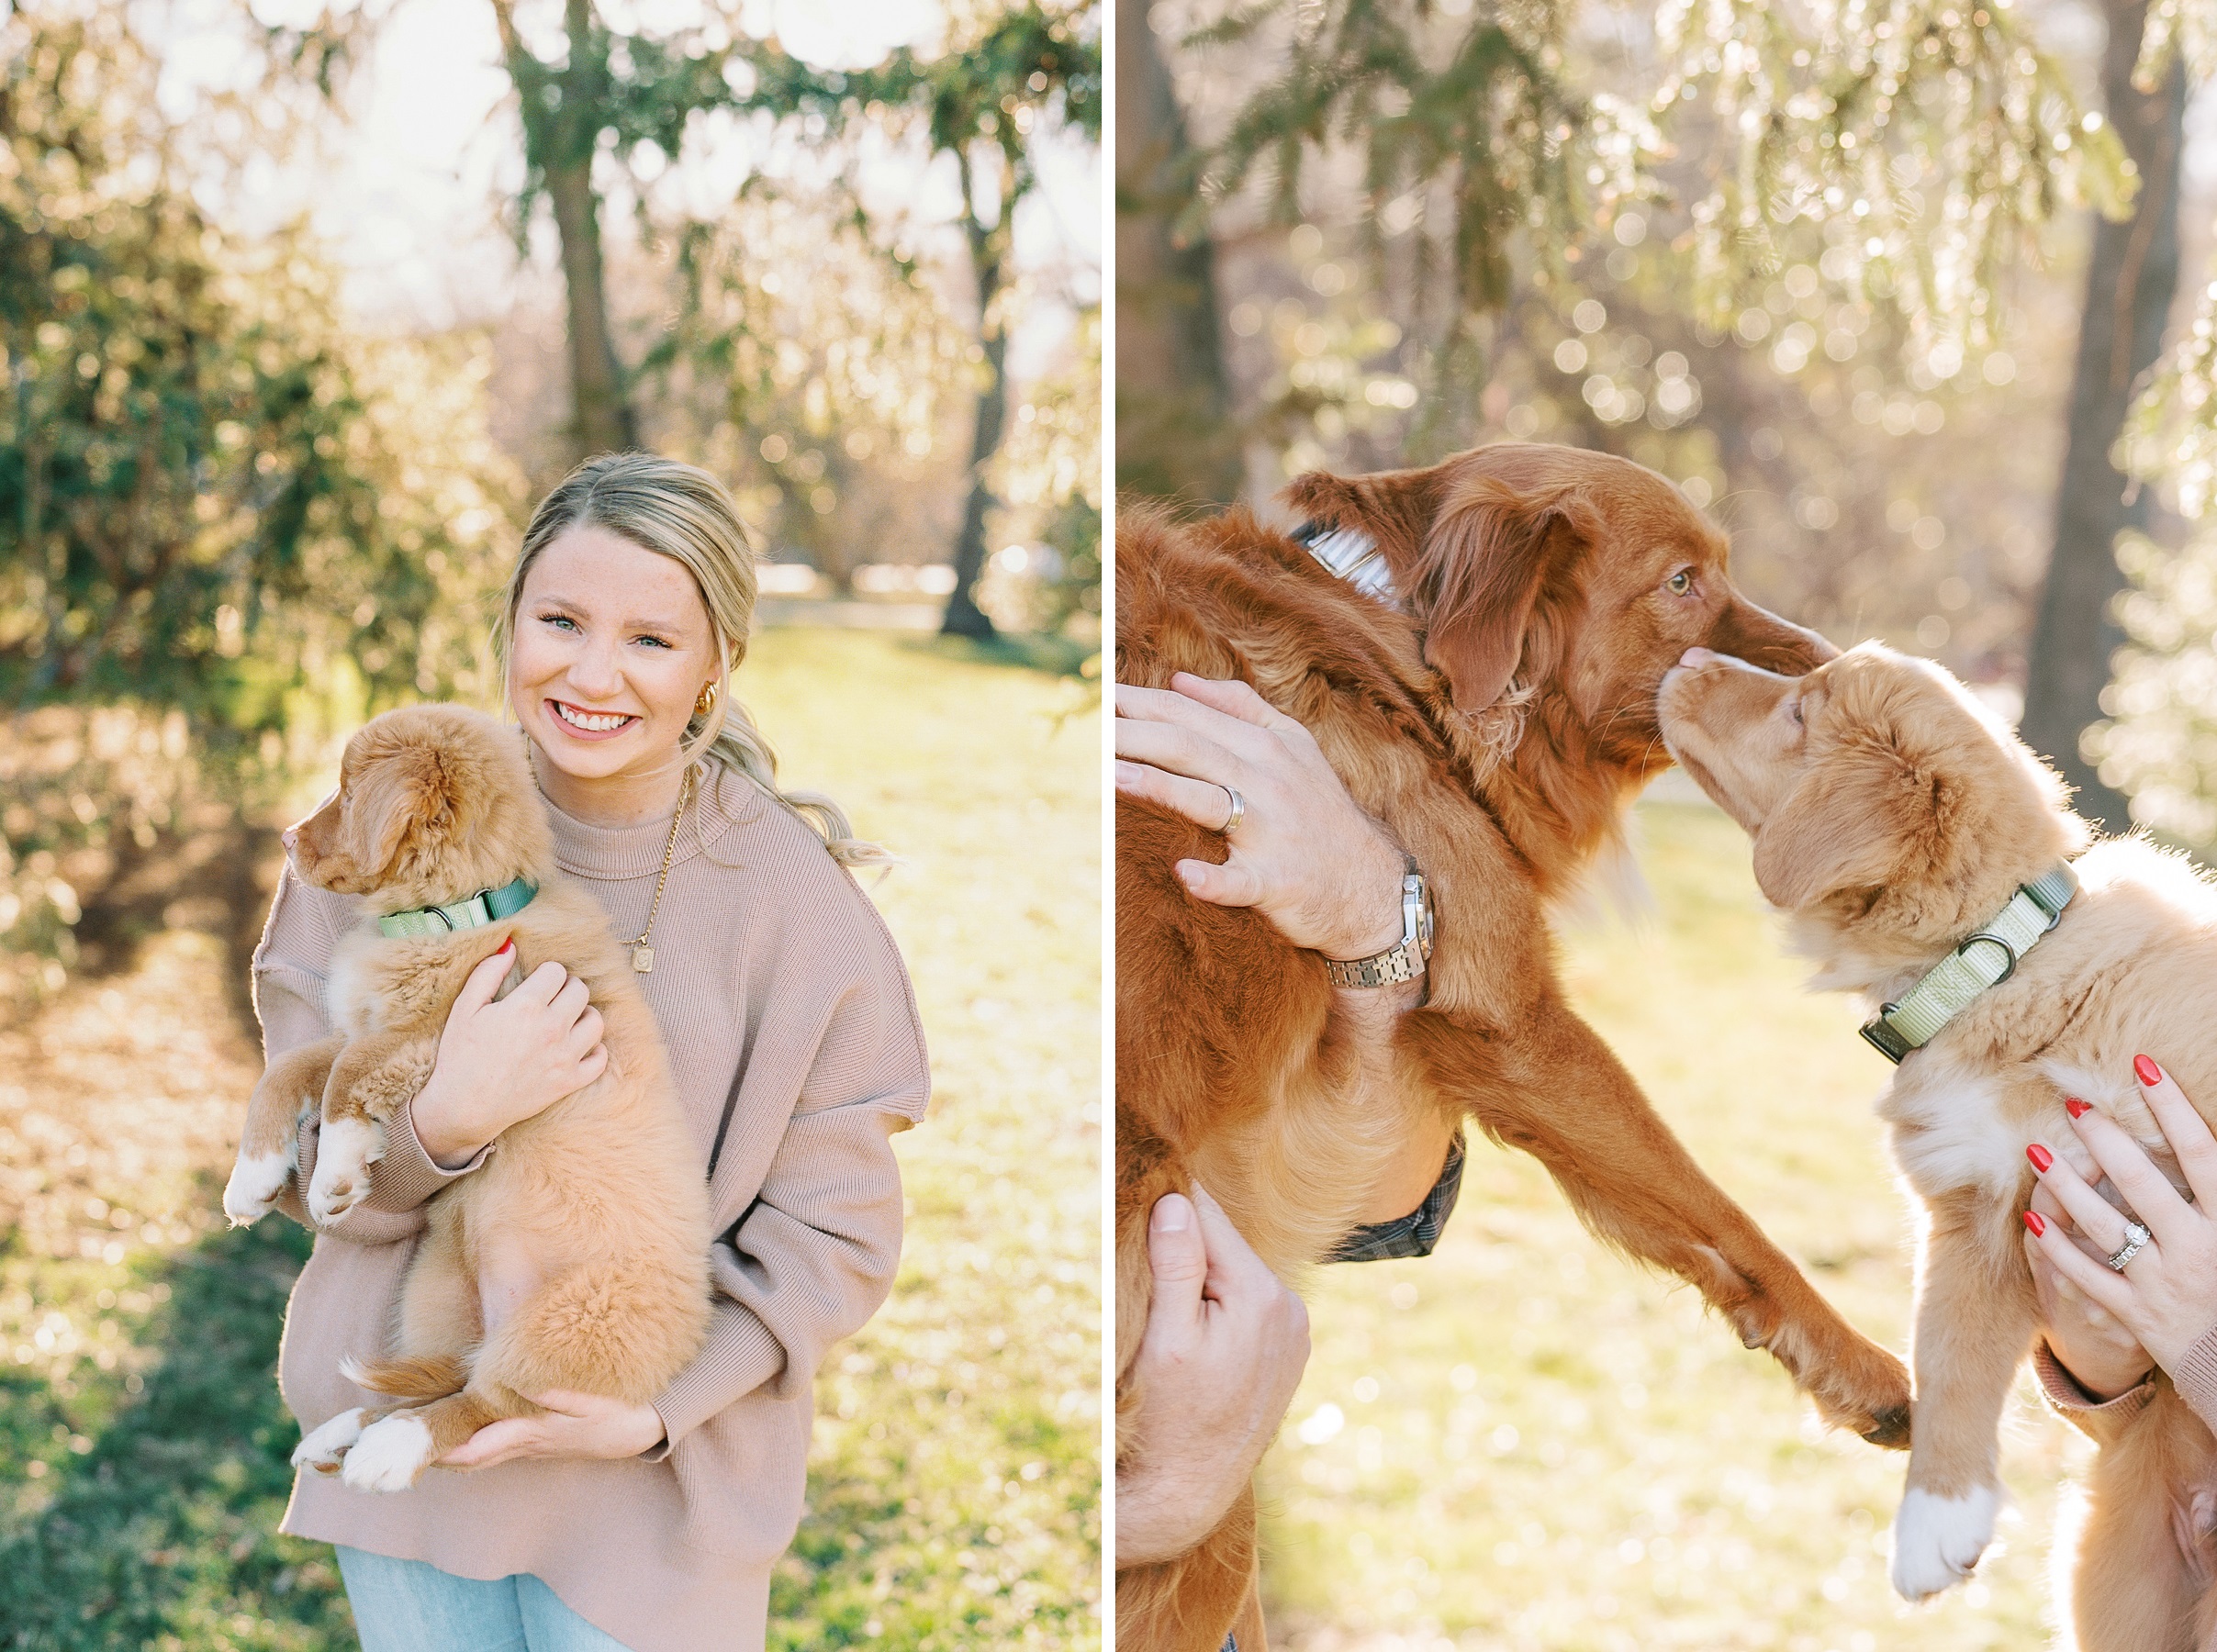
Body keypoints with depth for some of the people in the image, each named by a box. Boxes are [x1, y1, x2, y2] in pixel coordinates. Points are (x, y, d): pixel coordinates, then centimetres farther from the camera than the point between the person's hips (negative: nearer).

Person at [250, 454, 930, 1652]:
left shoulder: (795, 896, -12)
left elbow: (833, 1236, -8)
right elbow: (312, 1170, -4)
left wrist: (658, 1411, -19)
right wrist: (445, 1120, -25)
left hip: (663, 1470, -2)